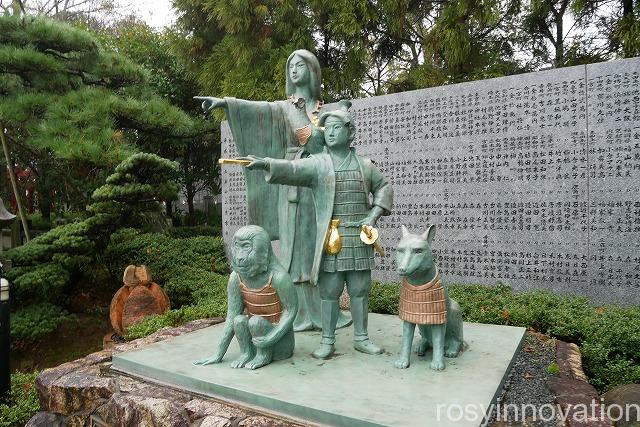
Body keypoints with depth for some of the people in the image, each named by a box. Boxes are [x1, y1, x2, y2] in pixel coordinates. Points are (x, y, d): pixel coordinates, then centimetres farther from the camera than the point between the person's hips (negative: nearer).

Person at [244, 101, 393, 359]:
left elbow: (384, 187, 21)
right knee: (329, 291, 4)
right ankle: (327, 341, 18)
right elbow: (291, 169, -17)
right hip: (330, 238, -2)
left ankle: (361, 338, 24)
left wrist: (374, 214, 5)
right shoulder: (317, 163, 0)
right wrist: (266, 163, -37)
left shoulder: (365, 165, 10)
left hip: (360, 238, 2)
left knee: (360, 290, 9)